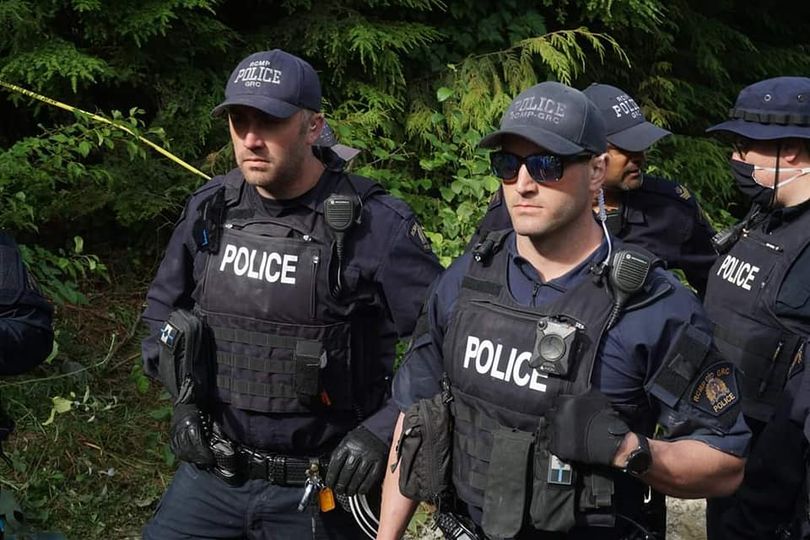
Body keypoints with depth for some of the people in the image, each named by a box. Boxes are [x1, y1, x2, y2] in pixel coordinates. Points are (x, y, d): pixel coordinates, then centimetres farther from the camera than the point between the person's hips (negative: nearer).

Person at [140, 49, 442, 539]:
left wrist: (384, 429, -16)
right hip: (210, 473, 4)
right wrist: (183, 397, 4)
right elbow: (162, 309, 16)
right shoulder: (210, 208, -1)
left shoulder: (377, 225, -16)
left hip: (319, 492, -3)